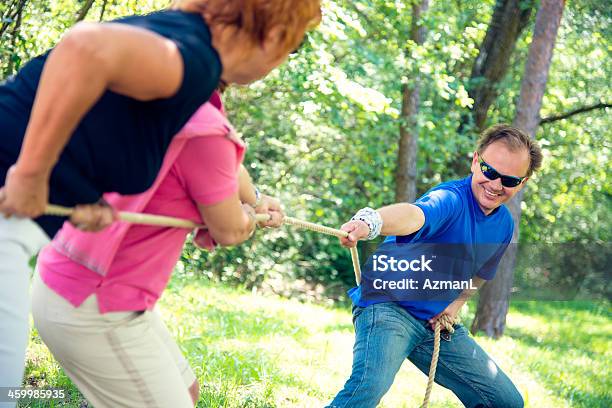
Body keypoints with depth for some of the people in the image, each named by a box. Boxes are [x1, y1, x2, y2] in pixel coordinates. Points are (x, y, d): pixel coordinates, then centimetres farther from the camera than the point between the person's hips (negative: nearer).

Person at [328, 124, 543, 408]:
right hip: (389, 306, -8)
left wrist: (456, 305, 5)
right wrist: (370, 222, -69)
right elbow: (415, 215, -47)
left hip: (438, 322, 8)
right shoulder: (451, 199, -21)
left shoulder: (504, 225, 5)